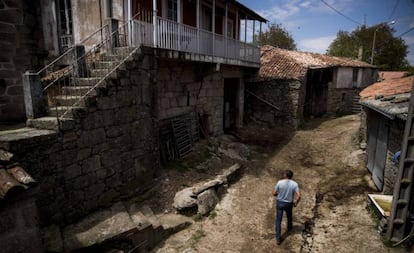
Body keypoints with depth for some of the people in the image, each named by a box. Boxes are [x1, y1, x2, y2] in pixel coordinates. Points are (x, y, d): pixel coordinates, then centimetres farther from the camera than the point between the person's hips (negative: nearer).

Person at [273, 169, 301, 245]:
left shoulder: (279, 182, -18)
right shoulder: (294, 184, -16)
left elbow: (274, 193, -11)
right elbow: (298, 196, -21)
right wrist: (296, 203, -2)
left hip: (280, 203, -1)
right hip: (289, 204, 1)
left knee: (278, 220, 8)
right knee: (289, 217, 30)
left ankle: (278, 238, 9)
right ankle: (289, 228, 58)